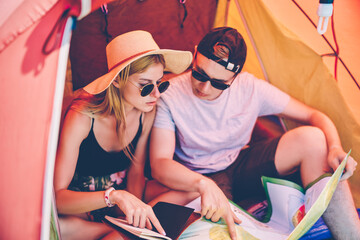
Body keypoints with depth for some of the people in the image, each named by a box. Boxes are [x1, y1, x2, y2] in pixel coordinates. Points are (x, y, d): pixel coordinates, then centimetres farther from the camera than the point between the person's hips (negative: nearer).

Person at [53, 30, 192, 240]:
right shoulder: (82, 117, -29)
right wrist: (115, 196, -49)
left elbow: (136, 171, -1)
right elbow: (58, 196, -33)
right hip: (80, 203, -4)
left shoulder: (147, 112, -12)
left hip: (121, 190, 4)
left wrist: (135, 210, -22)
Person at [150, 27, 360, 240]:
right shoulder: (170, 96, -19)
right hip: (200, 177, -2)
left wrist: (335, 148, -27)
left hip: (243, 167, 3)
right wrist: (204, 184, -45)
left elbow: (313, 116, -5)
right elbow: (159, 163, -26)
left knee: (312, 138, -22)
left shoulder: (251, 88, -13)